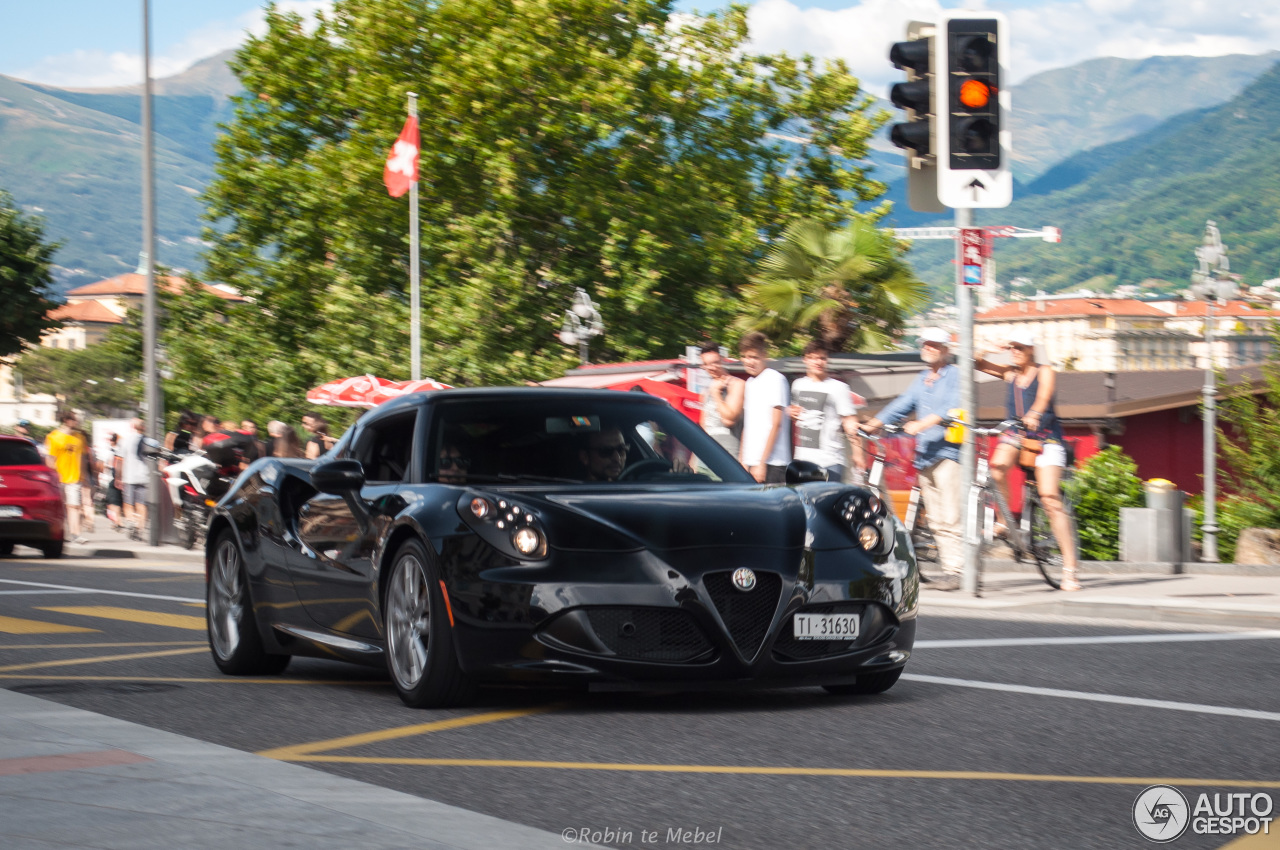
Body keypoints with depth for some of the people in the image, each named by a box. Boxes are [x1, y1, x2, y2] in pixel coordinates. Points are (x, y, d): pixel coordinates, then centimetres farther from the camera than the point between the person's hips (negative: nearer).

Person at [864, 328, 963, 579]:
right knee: (935, 520, 6)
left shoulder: (955, 375, -1)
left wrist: (922, 424, -29)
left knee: (950, 518, -15)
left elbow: (952, 407, -16)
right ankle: (947, 565, 8)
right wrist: (872, 425, 4)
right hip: (924, 454, 8)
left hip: (948, 451, -8)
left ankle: (956, 569, -18)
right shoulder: (921, 379, 22)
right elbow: (902, 405, 17)